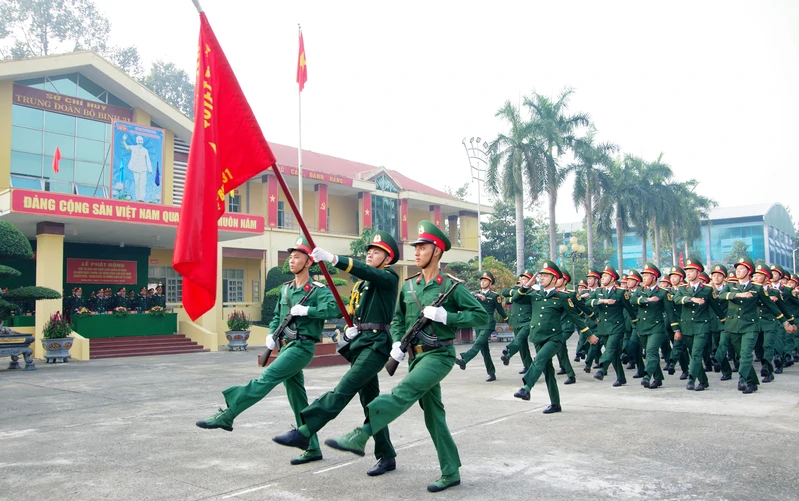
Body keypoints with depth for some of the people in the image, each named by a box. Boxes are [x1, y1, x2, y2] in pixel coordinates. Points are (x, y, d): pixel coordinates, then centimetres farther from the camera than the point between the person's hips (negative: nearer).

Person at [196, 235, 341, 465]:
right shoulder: (285, 289, 13)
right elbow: (277, 316, 22)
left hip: (302, 347, -8)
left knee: (265, 380, -18)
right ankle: (312, 449, 17)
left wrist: (306, 310, -24)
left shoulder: (318, 290, -8)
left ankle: (227, 415, -12)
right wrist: (271, 335, 4)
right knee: (297, 399, 9)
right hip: (286, 347, 8)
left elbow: (335, 308, -25)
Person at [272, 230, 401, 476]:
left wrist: (332, 258, -37)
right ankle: (387, 457, 17)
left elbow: (366, 271, -25)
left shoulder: (389, 278, -5)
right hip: (359, 343, 9)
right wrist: (351, 329, 4)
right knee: (370, 401, 9)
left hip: (376, 344, -9)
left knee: (344, 389, -20)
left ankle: (304, 432, -25)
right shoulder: (363, 283, 19)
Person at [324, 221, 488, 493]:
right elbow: (398, 318, 19)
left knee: (404, 392, -25)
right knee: (433, 413, 8)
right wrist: (397, 342, 1)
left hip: (439, 355, -6)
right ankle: (451, 473, 17)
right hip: (417, 355, 6)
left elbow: (482, 316, -10)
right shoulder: (408, 285, 7)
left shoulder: (451, 285, -9)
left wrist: (446, 316, -20)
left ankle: (360, 436, -28)